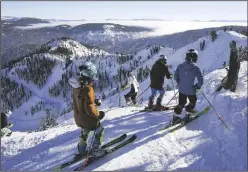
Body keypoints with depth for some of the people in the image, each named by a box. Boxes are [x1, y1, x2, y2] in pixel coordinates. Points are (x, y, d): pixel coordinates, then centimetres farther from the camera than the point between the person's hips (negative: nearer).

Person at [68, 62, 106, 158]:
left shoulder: (77, 86, -5)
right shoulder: (88, 89, -31)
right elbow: (90, 109, -30)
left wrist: (94, 100, 12)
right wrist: (99, 114, -14)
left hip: (78, 117, 8)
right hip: (87, 118, -8)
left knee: (84, 132, 31)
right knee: (99, 131, 17)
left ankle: (82, 150, 47)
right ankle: (95, 151, 25)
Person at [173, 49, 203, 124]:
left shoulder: (180, 66, -6)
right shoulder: (196, 68, -17)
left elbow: (176, 76, 3)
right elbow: (200, 81, -17)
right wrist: (197, 86, 3)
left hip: (181, 89, 4)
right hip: (191, 90, -4)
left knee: (181, 103, 22)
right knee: (193, 102, 25)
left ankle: (176, 116, 23)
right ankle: (188, 114, 26)